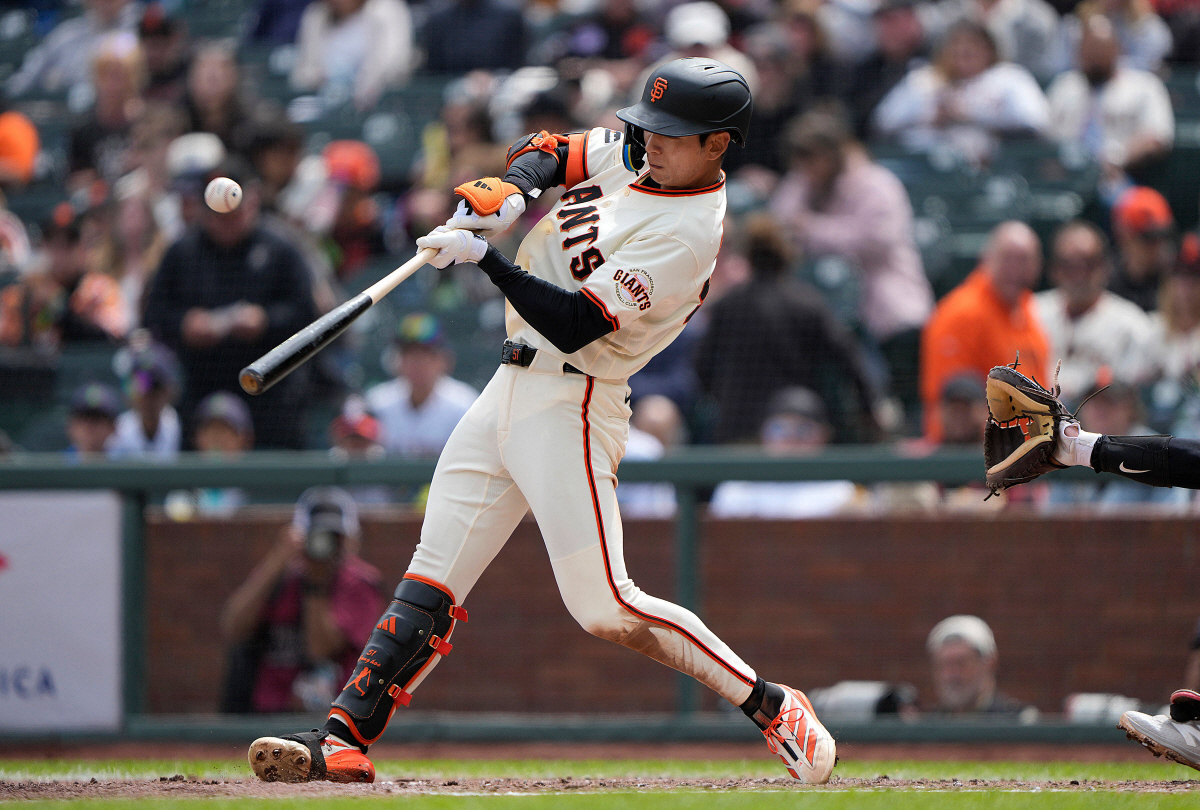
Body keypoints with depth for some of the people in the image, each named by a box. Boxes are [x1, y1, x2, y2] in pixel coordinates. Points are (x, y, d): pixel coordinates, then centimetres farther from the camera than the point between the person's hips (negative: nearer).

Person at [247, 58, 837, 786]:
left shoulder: (688, 233, -18)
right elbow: (544, 152, 19)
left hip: (572, 405, -8)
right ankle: (345, 741, 0)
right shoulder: (634, 155, 7)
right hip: (513, 390, 8)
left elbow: (575, 324, -23)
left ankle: (771, 706, -3)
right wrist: (508, 192, -3)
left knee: (603, 606, -14)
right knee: (431, 584, 3)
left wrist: (484, 256, -23)